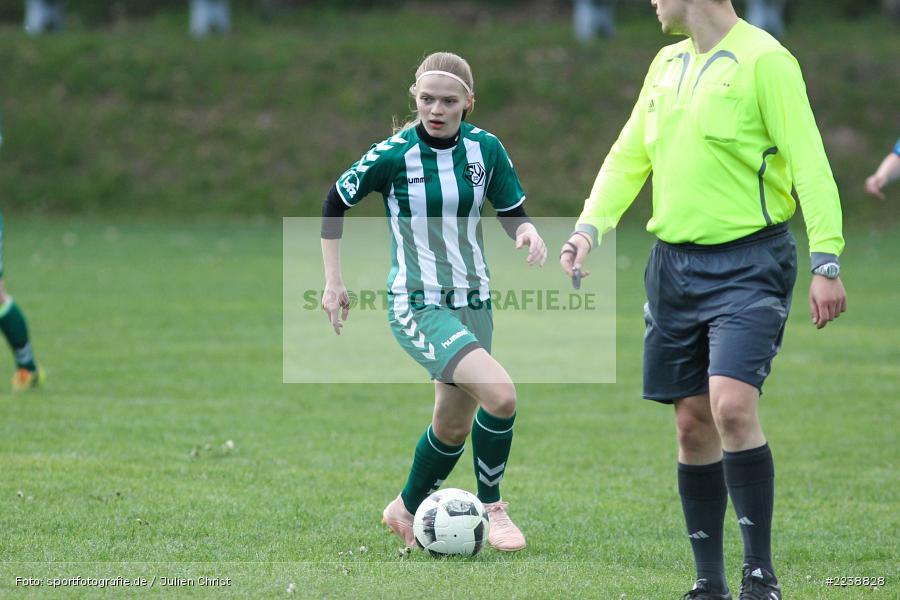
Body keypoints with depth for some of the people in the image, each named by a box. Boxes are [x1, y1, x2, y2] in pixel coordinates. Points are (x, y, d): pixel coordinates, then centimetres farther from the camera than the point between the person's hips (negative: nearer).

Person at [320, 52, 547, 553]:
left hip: (473, 302, 5)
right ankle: (493, 508, -7)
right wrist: (333, 282, 0)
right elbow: (336, 202, 0)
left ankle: (407, 511, 39)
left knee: (454, 426, 14)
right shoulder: (394, 154, -12)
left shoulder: (486, 149, -2)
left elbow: (513, 213, 7)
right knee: (501, 395, -25)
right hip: (417, 307, -5)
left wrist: (528, 231, -16)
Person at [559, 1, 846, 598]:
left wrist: (827, 261, -21)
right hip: (676, 263, 7)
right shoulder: (666, 64, 13)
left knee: (732, 404, -21)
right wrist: (591, 227, 3)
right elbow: (628, 157, 19)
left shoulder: (763, 60, -9)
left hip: (748, 263, -7)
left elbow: (808, 162, -14)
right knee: (694, 424, 8)